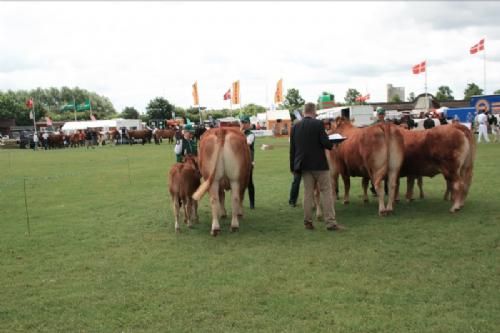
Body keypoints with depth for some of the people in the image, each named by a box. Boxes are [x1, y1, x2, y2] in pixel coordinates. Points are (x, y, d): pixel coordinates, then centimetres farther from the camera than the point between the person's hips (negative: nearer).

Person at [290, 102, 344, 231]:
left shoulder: (295, 127, 4)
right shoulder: (318, 124, -10)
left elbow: (292, 149, 6)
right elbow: (325, 142, -15)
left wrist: (293, 167, 12)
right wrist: (332, 145, 8)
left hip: (304, 166, 4)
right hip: (320, 165, -4)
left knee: (308, 193, 10)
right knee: (326, 192, 2)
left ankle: (308, 222, 13)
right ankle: (330, 222, 1)